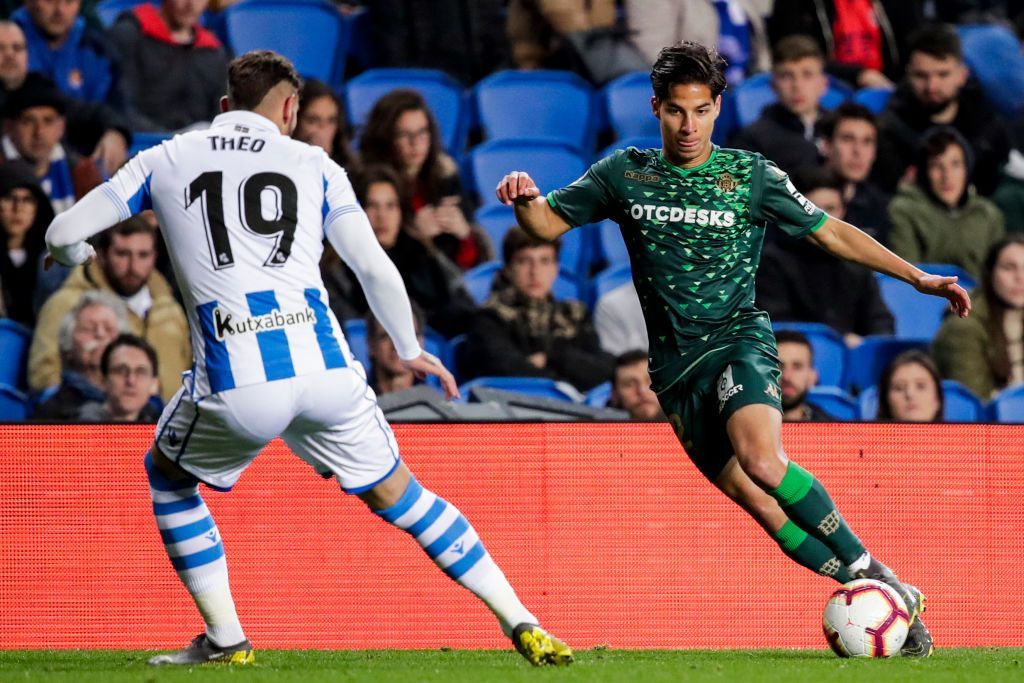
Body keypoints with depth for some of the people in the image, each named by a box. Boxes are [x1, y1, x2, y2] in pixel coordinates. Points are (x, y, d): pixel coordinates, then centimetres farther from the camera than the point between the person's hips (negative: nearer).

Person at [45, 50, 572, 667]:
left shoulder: (165, 162, 16)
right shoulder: (313, 166, 17)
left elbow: (65, 236, 16)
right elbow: (376, 270, 11)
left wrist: (77, 253, 40)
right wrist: (410, 351, 27)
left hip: (235, 387, -1)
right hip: (325, 369, 1)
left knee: (168, 476, 29)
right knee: (396, 494, 20)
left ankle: (225, 638, 23)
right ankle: (520, 623, 15)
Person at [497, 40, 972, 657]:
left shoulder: (751, 176, 1)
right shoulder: (625, 173, 7)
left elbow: (831, 232, 7)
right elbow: (548, 222, 11)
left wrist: (917, 276, 1)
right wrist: (525, 198, -13)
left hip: (739, 339, -3)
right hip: (676, 366, 3)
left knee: (761, 461, -31)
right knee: (761, 505, -10)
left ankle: (875, 575, -21)